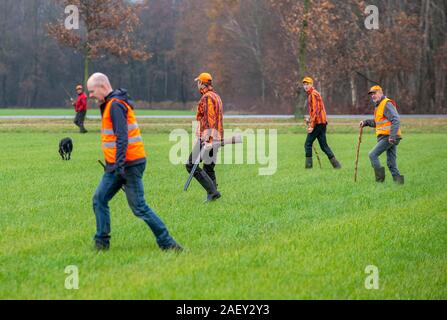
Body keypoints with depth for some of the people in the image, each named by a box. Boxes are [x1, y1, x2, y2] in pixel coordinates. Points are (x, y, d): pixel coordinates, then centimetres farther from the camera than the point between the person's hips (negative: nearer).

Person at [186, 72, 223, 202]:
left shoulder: (207, 97, -11)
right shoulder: (217, 96, 19)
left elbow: (210, 120, -20)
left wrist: (208, 140, -26)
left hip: (207, 138, -10)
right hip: (217, 137, 10)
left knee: (191, 165, -8)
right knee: (209, 167, 13)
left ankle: (212, 191, -16)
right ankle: (211, 196, 9)